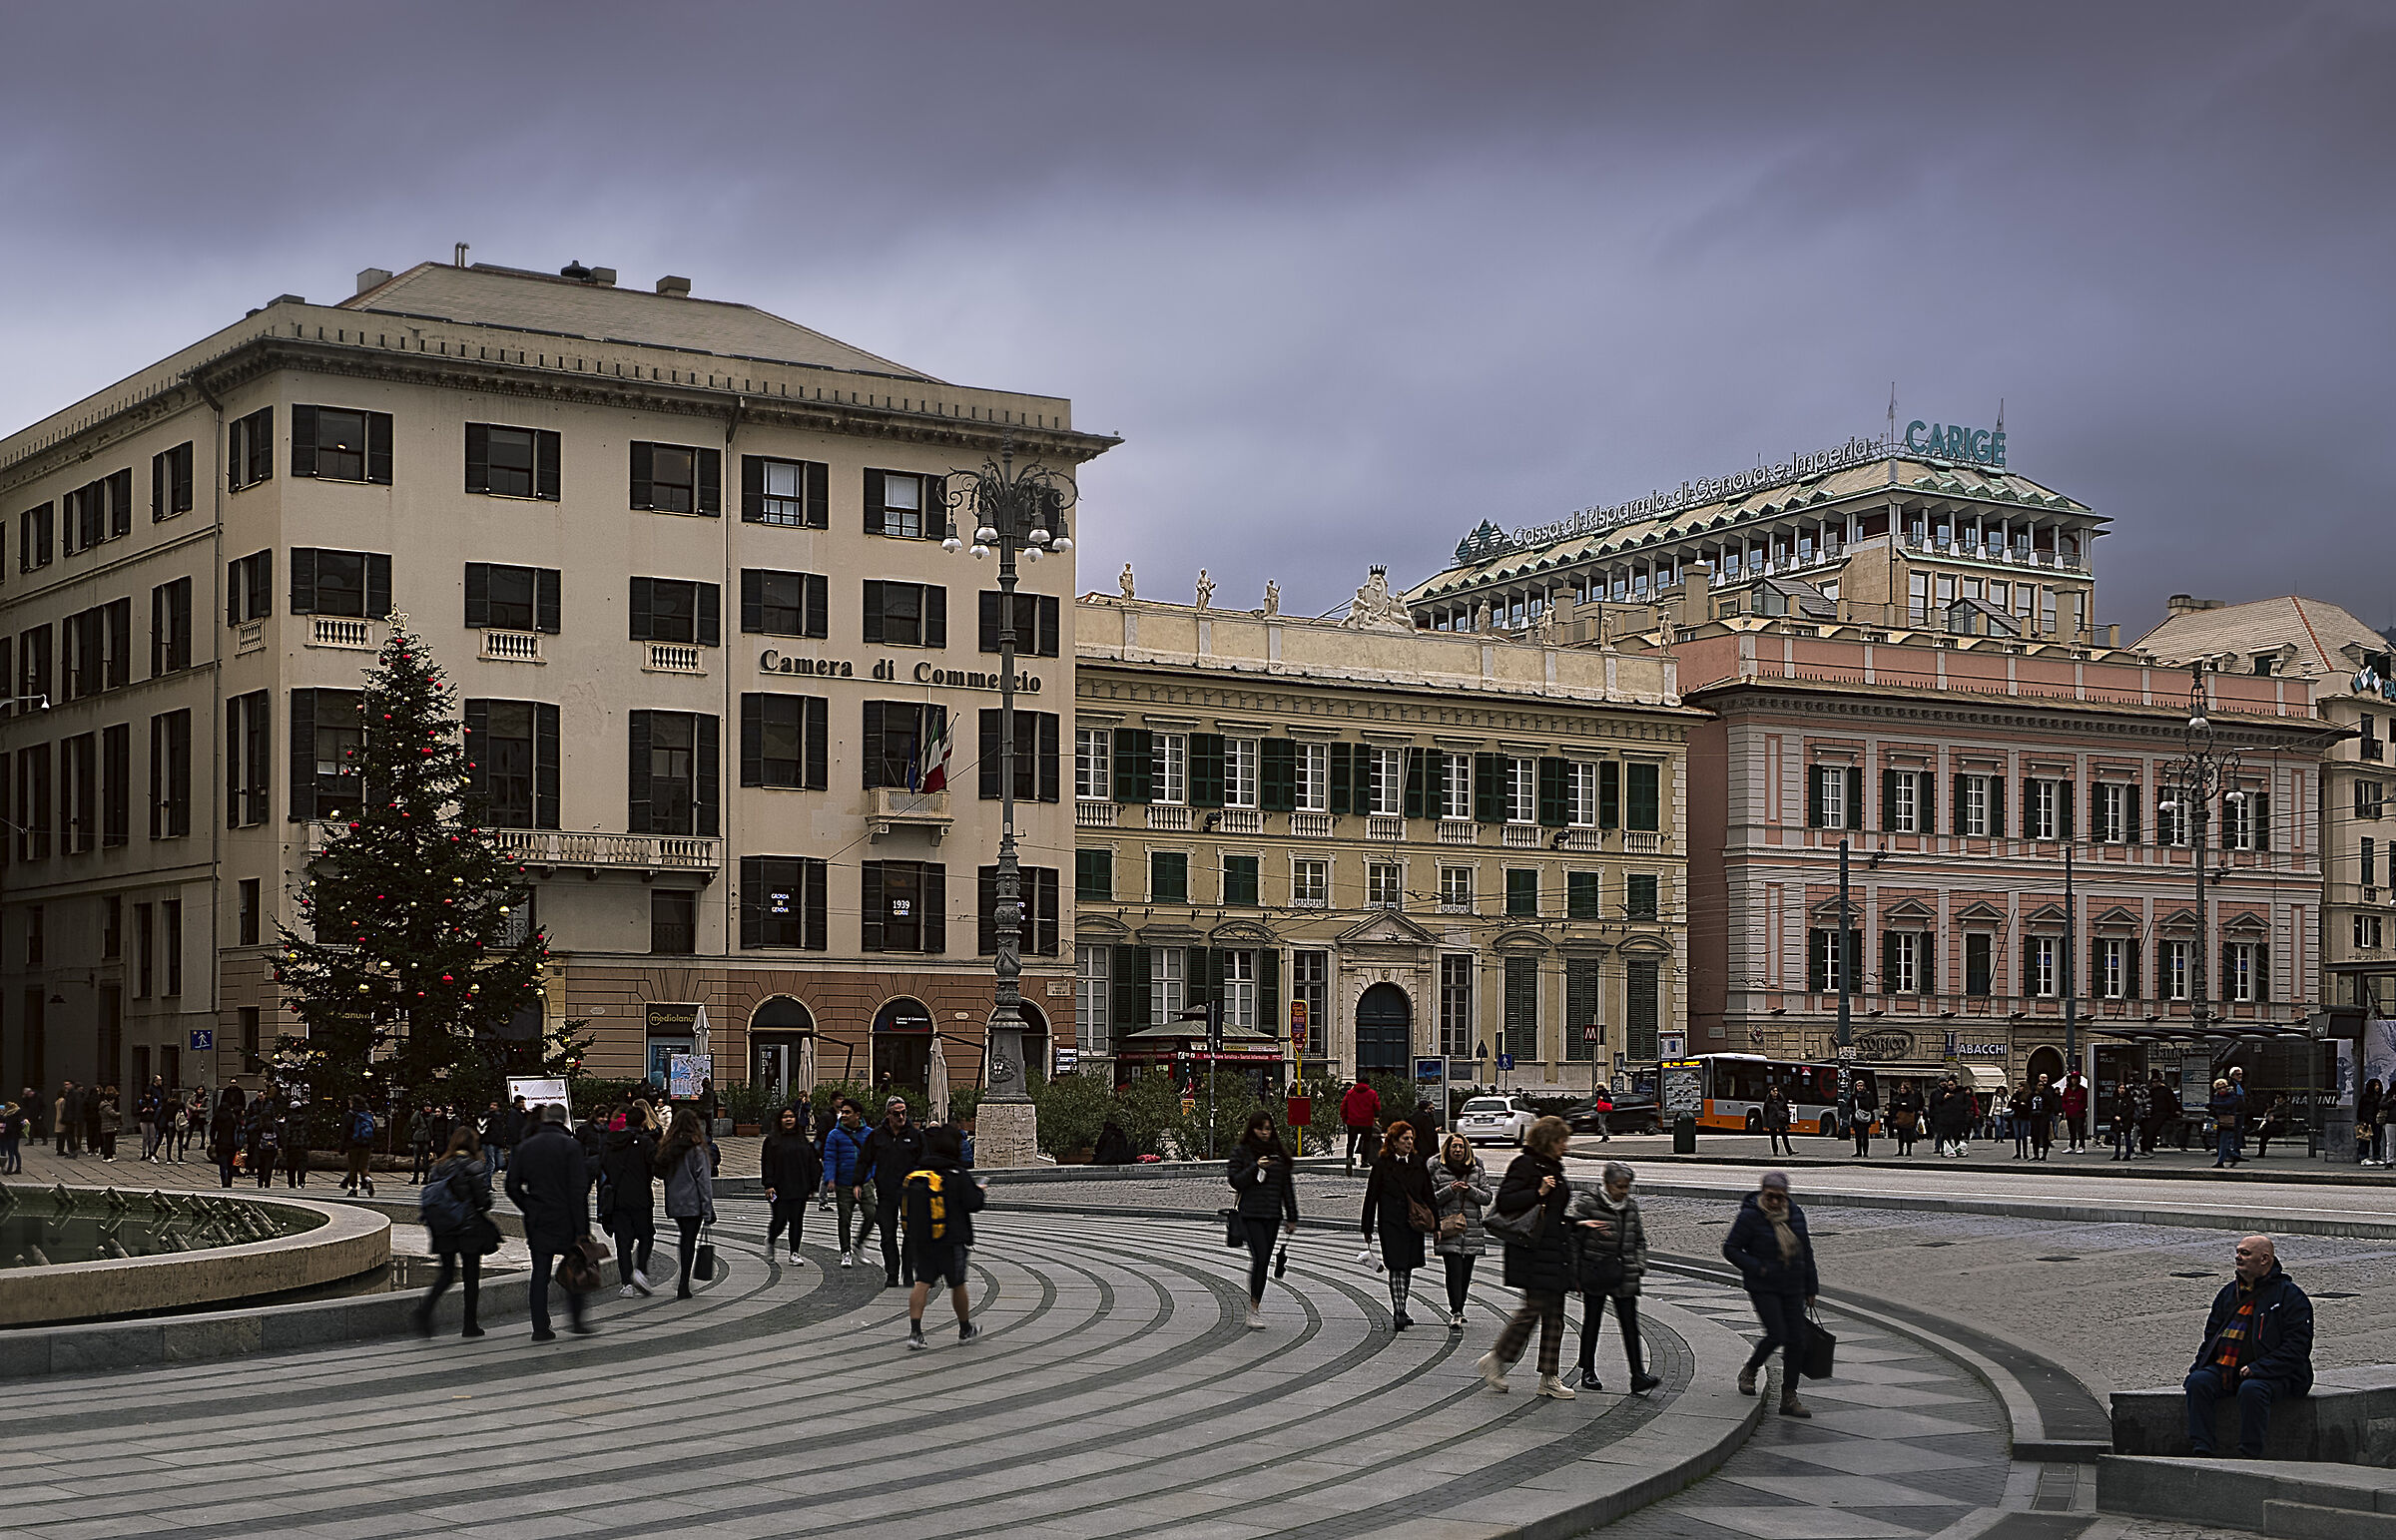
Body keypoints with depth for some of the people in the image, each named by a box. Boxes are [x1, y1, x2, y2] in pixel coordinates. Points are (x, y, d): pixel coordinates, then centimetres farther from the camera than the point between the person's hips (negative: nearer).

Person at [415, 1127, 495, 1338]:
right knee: (471, 1274, 8)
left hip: (443, 1230, 4)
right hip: (470, 1228, -4)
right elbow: (484, 1201, -12)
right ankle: (470, 1325, 12)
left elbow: (428, 1196, 4)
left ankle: (426, 1308, -12)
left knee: (447, 1272, 12)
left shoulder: (438, 1166, 4)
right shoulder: (474, 1167, -11)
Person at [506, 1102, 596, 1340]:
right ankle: (576, 1319, 10)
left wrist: (530, 1209, 15)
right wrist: (581, 1229, -11)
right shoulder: (570, 1146, -8)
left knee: (540, 1273, 6)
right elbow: (577, 1189, -12)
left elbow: (512, 1187, 5)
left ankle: (540, 1327, 3)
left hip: (537, 1220, 3)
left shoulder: (525, 1147, 5)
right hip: (565, 1220, -3)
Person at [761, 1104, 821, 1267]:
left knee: (796, 1221, 0)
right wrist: (769, 1185, -12)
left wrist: (812, 1186, 9)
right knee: (780, 1220, -5)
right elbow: (766, 1164, -2)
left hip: (799, 1189, 3)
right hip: (780, 1190, -3)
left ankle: (794, 1255, 5)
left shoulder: (803, 1140, 14)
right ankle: (770, 1241, 26)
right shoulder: (772, 1140, 2)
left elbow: (812, 1163, 15)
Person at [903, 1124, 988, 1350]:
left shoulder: (915, 1174, 3)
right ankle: (965, 1329, 28)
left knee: (922, 1283, 1)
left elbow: (902, 1200, 7)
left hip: (920, 1239, 4)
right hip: (951, 1240, -4)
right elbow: (974, 1203, -13)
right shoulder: (959, 1176, -14)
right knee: (957, 1285, 12)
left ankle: (914, 1331, -12)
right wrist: (979, 1190, 7)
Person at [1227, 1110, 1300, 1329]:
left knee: (1263, 1261, 5)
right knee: (1260, 1257, -17)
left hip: (1272, 1215, 4)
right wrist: (1255, 1168, -18)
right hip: (1250, 1214, -4)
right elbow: (1236, 1182, -5)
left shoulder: (1279, 1153, 12)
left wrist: (1291, 1218, 13)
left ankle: (1254, 1310, 13)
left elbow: (1286, 1186, 14)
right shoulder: (1240, 1151, 1)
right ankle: (1254, 1307, -10)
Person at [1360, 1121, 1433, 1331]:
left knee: (1408, 1267, 10)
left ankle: (1400, 1311, 22)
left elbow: (1428, 1196, 13)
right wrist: (1367, 1229, 0)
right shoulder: (1382, 1166, -2)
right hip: (1391, 1224, -5)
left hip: (1414, 1224, 5)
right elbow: (1371, 1196, 1)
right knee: (1397, 1267, -12)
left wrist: (1435, 1225, 8)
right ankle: (1398, 1312, -15)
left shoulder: (1418, 1166, 10)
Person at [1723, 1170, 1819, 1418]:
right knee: (1777, 1335, -16)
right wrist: (1757, 1268, -17)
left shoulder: (1795, 1214, 5)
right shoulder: (1750, 1216, -11)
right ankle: (1749, 1372, 13)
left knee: (1796, 1341, 1)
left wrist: (1810, 1289, 14)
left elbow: (1805, 1252, 13)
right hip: (1763, 1288, -5)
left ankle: (1789, 1398, 9)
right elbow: (1730, 1249, -7)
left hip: (1792, 1289, 5)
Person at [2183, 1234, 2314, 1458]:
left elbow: (2295, 1347, -9)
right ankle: (2200, 1450, -26)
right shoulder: (2229, 1292, 19)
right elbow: (2211, 1334, 25)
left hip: (2274, 1374, -6)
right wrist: (2198, 1368, 9)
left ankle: (2249, 1455, -32)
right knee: (2199, 1381, -22)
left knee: (2251, 1389, -37)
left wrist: (2258, 1368, -20)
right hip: (2225, 1370, 6)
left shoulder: (2290, 1295, -1)